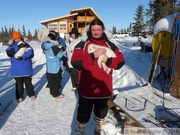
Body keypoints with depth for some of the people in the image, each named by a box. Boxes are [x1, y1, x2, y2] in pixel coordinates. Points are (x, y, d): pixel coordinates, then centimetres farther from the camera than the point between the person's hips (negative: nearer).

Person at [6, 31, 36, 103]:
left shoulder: (26, 45, 1)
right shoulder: (12, 47, 4)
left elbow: (31, 53, -14)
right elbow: (9, 53, -16)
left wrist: (23, 57, -28)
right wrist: (17, 47, -24)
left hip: (26, 69, 0)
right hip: (17, 70, 1)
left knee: (28, 82, 13)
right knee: (19, 84, 11)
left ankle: (31, 94, 28)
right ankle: (19, 96, 25)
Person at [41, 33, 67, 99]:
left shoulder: (46, 47, 0)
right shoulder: (54, 47, -23)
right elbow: (62, 56, -20)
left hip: (49, 67, 8)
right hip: (56, 67, -8)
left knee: (51, 80, 18)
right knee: (56, 81, 4)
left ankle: (52, 92, 33)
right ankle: (56, 94, 15)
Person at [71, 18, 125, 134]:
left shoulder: (110, 45, 3)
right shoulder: (82, 45, -6)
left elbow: (121, 61, -2)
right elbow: (76, 63, -18)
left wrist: (108, 60, -20)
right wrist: (93, 56, -26)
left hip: (104, 88, 3)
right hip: (87, 89, -3)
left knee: (101, 113, 24)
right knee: (84, 114, 14)